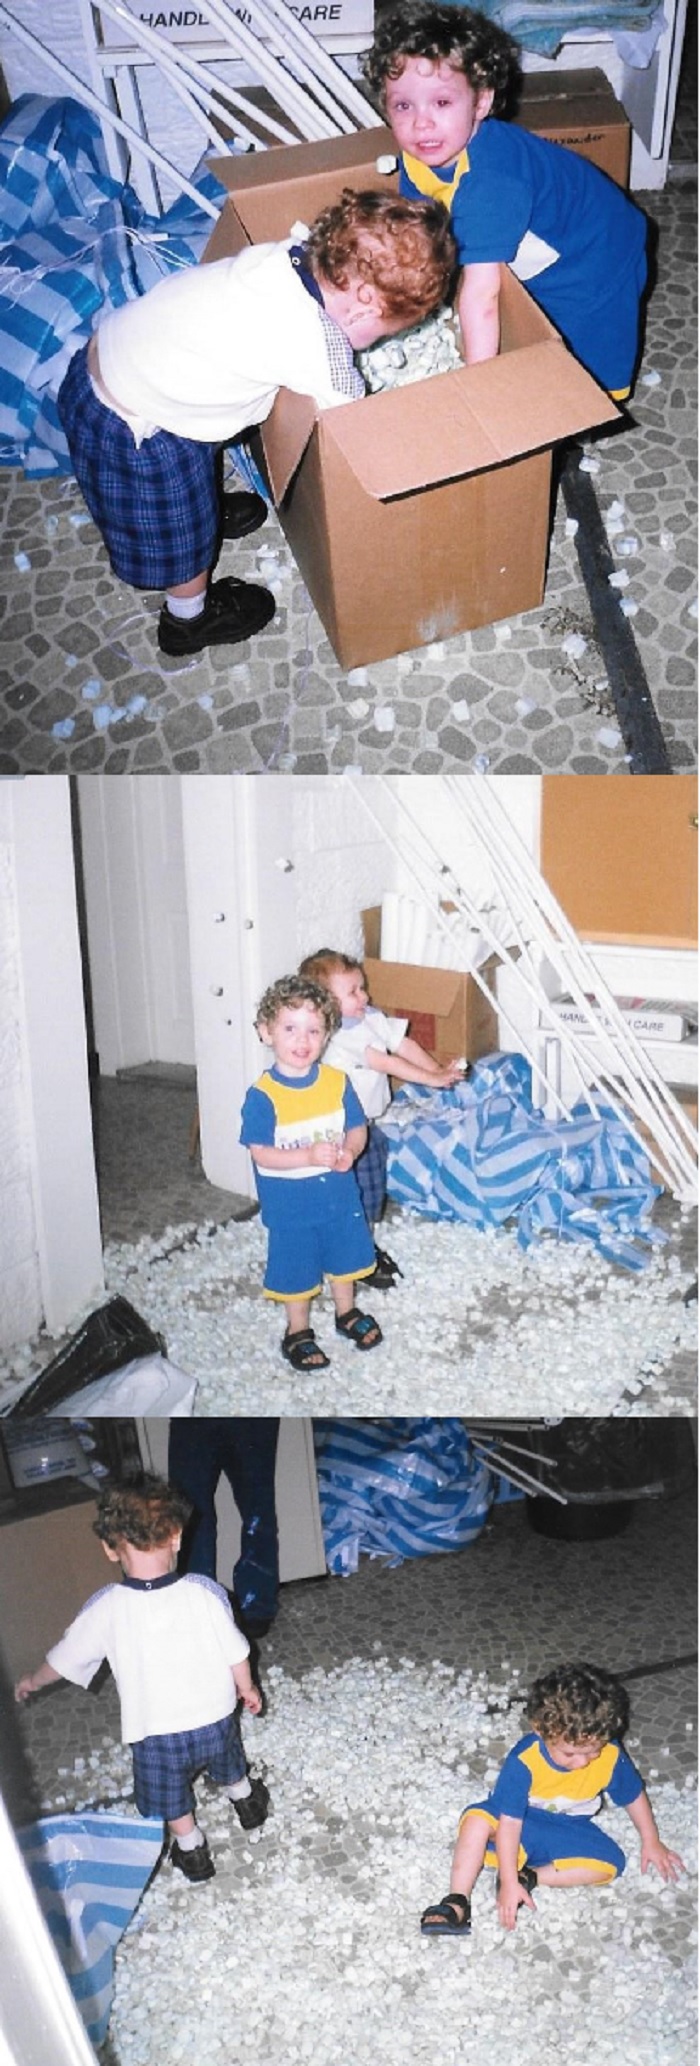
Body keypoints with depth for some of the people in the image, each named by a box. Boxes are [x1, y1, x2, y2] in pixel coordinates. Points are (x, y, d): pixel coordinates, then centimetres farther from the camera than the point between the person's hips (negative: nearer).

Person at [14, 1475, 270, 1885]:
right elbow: (236, 1654, -11)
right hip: (215, 1719, 2)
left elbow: (66, 1658, -6)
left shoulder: (106, 1608, -23)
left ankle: (193, 1852, 45)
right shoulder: (205, 1593, -23)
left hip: (156, 1734, -2)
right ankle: (247, 1804, 58)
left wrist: (33, 1681, 15)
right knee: (230, 1770, 33)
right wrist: (247, 1689, 11)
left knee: (172, 1800, 27)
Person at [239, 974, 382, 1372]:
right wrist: (309, 1156, -33)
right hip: (290, 1203, -4)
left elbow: (358, 1128, 0)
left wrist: (349, 1151, -22)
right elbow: (260, 1153, -22)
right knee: (296, 1266, 12)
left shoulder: (337, 1082, -8)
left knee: (344, 1254, 22)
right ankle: (298, 1332, 34)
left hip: (339, 1194, 4)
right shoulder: (263, 1095, -20)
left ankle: (347, 1312, 47)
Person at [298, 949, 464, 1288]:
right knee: (356, 1193, 3)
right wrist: (433, 1080, -25)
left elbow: (404, 1045, 0)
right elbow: (386, 1063, -27)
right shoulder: (337, 1038, -27)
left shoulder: (372, 1018, 0)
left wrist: (440, 1069, -13)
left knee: (374, 1188, 19)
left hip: (370, 1122, 8)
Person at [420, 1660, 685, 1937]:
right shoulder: (523, 1760, -31)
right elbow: (509, 1822, -28)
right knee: (477, 1819, -31)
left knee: (611, 1863, -25)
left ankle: (530, 1877, -21)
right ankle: (457, 1903, -26)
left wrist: (651, 1842, 9)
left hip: (569, 1832, 3)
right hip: (522, 1822, -3)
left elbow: (634, 1796, -1)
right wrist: (508, 1882, -29)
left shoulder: (611, 1756, -23)